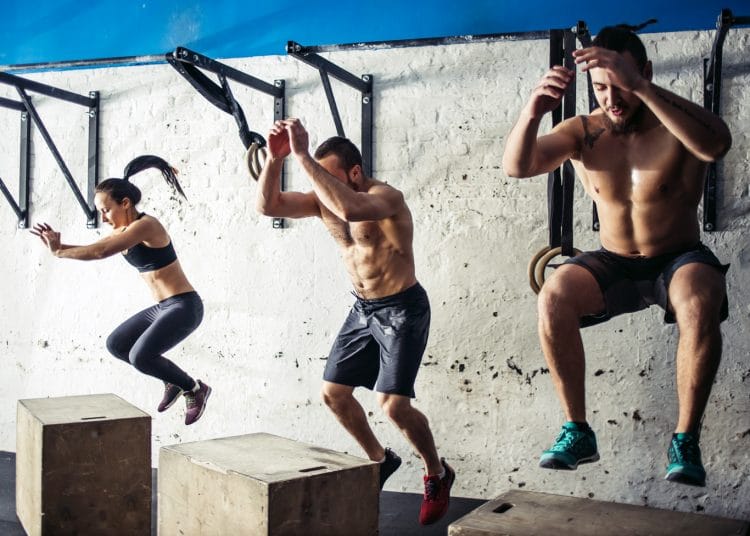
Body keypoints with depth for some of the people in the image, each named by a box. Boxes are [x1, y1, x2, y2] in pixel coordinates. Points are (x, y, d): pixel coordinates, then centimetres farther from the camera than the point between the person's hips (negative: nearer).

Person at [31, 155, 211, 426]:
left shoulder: (145, 224, -19)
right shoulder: (124, 231, 10)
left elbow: (101, 251, -27)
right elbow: (93, 249, 6)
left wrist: (60, 252, -20)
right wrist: (59, 245, -9)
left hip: (184, 306, -10)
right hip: (162, 308, 10)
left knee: (140, 356, -21)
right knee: (116, 344, 14)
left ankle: (195, 389, 1)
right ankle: (174, 381, 22)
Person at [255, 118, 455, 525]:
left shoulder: (386, 197, -24)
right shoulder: (324, 198, -1)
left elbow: (349, 208, -47)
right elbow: (268, 205, -7)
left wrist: (302, 156, -43)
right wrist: (274, 159, -23)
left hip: (402, 309, -8)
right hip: (363, 309, 8)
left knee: (393, 404, -16)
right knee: (333, 393, 9)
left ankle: (437, 475, 11)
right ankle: (379, 459, 32)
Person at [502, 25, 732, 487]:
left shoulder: (676, 124, -14)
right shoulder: (583, 132, -5)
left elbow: (717, 144, -39)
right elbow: (516, 166, -18)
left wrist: (640, 88, -47)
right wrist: (533, 111, -39)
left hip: (680, 259, -2)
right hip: (613, 265, 3)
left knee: (700, 305, -36)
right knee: (553, 296, -27)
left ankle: (686, 440, -19)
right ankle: (578, 432, -14)